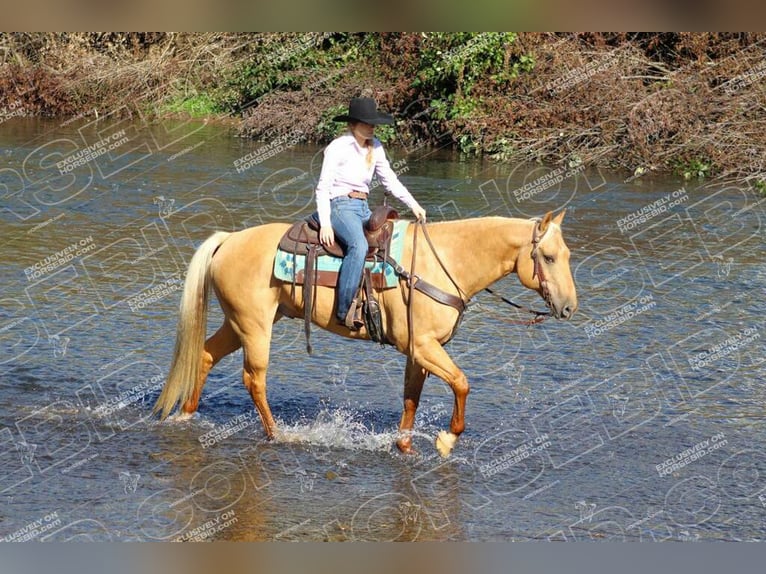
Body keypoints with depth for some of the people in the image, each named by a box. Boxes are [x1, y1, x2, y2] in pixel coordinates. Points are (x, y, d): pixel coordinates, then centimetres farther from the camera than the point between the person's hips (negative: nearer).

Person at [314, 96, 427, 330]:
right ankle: (345, 310, -38)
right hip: (340, 206, -8)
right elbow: (323, 187, -9)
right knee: (358, 246, -35)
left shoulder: (375, 147, 12)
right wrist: (325, 223, -19)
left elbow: (389, 179, 20)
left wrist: (413, 204, 8)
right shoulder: (338, 148, -8)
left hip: (364, 209, 8)